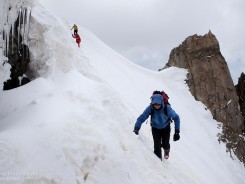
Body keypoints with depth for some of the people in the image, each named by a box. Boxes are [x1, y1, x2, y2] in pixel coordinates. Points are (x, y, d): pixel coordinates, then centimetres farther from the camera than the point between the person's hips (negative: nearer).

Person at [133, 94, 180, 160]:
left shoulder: (167, 108, -30)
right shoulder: (150, 108, -28)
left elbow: (176, 118, -20)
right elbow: (142, 117, -26)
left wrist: (177, 131, -24)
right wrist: (136, 128, -42)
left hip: (166, 128, 0)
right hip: (155, 129, 0)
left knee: (165, 144, 0)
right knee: (157, 146, -10)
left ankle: (166, 151, 39)